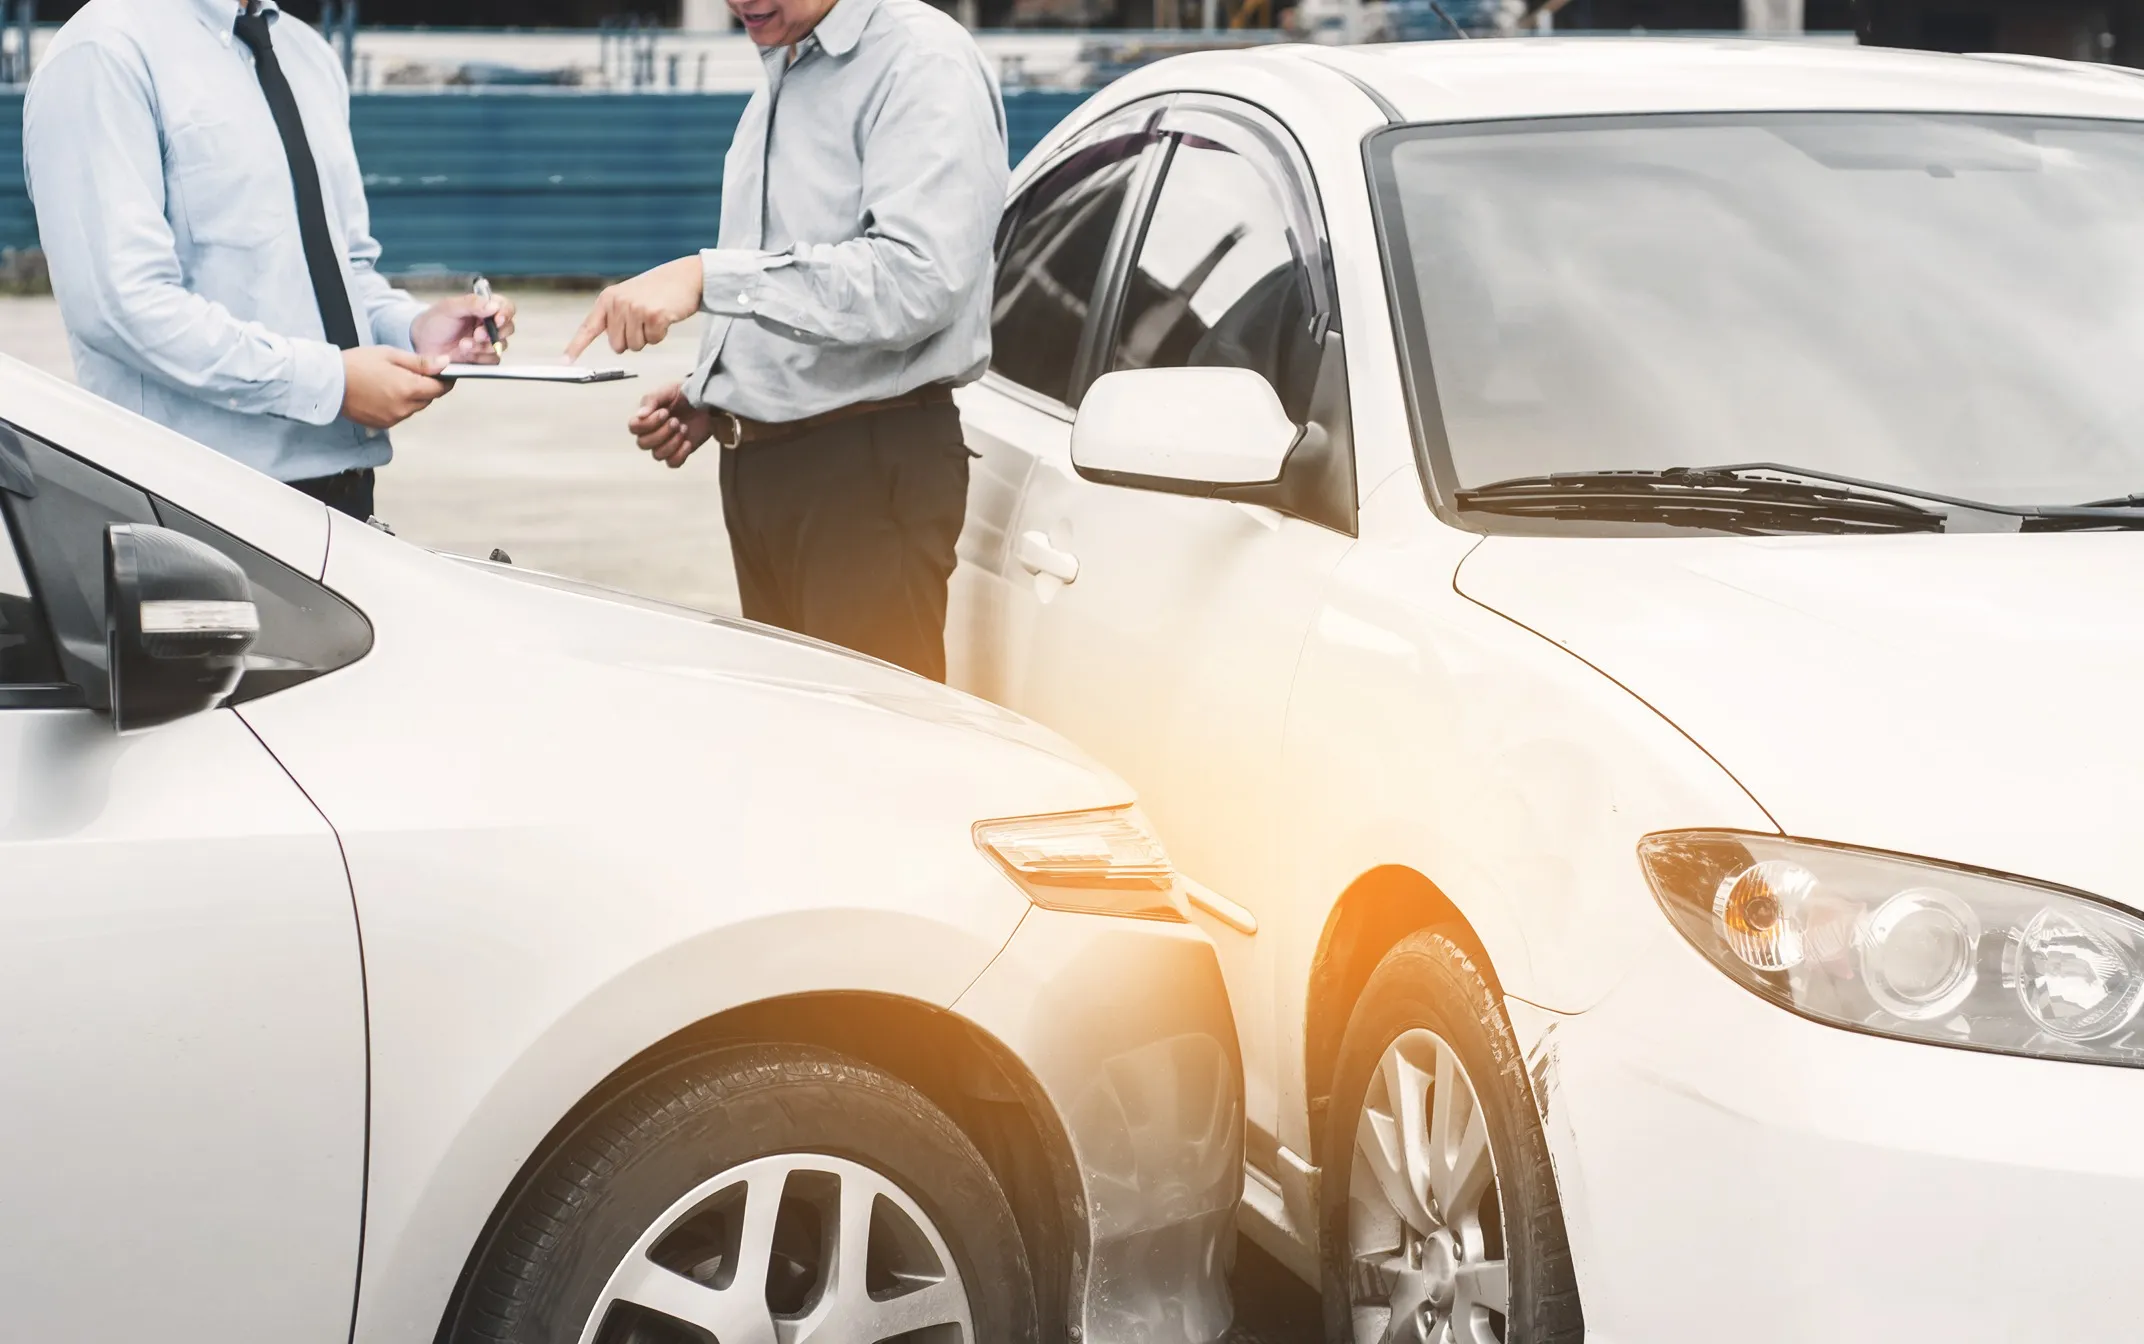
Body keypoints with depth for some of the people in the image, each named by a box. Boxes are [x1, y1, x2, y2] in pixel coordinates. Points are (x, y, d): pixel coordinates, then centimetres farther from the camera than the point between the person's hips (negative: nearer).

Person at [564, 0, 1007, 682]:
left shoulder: (922, 61, -12)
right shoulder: (780, 80, 18)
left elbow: (918, 278, -25)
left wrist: (709, 277, -27)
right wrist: (707, 398, 11)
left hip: (868, 472, -9)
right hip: (756, 465, 9)